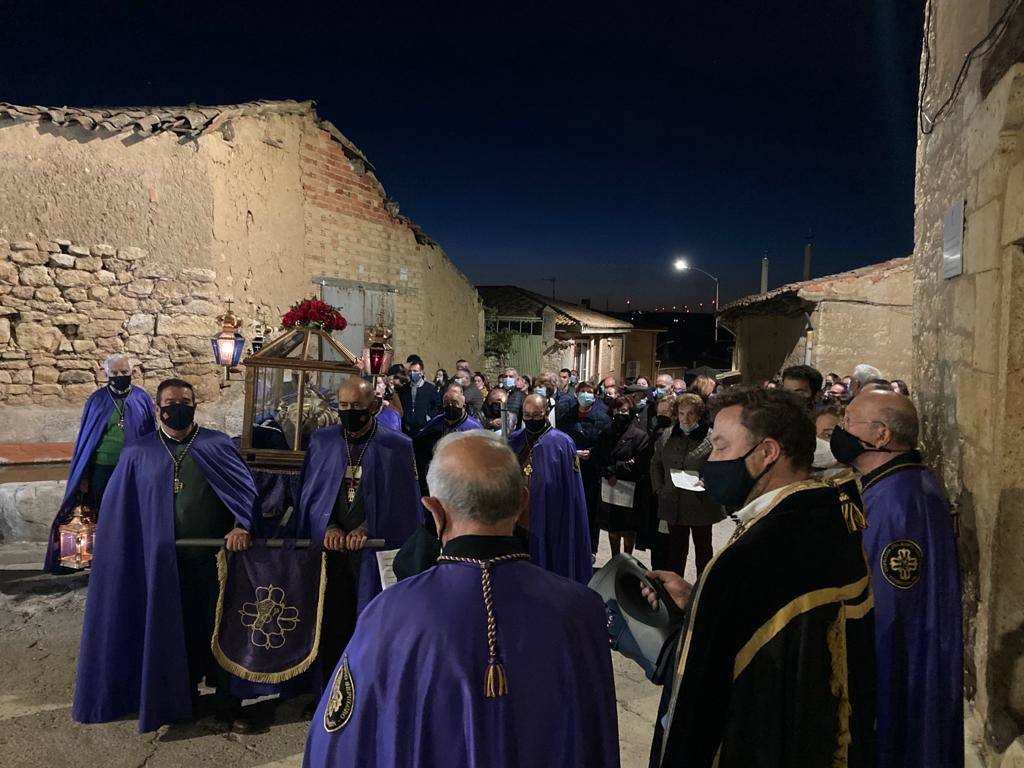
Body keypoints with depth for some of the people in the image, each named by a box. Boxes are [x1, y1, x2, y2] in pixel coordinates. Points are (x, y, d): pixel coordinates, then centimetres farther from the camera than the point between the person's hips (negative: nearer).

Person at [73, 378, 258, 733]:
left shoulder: (217, 445, 0)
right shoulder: (138, 454, 5)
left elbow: (246, 488, -5)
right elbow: (115, 508, 8)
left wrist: (242, 526, -19)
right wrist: (90, 533, 5)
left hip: (216, 554, -1)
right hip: (166, 560, 1)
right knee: (177, 629, 11)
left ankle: (228, 701, 19)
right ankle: (182, 699, 30)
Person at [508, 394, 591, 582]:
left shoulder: (561, 443, -8)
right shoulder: (514, 441, 5)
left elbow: (571, 489, -8)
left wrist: (567, 524, -10)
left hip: (550, 522, -4)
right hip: (517, 519, 4)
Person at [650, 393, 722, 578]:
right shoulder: (667, 436, 6)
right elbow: (655, 464, 15)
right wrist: (659, 489, 7)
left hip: (701, 505, -4)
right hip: (673, 505, 4)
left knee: (703, 547, 14)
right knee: (676, 549, 14)